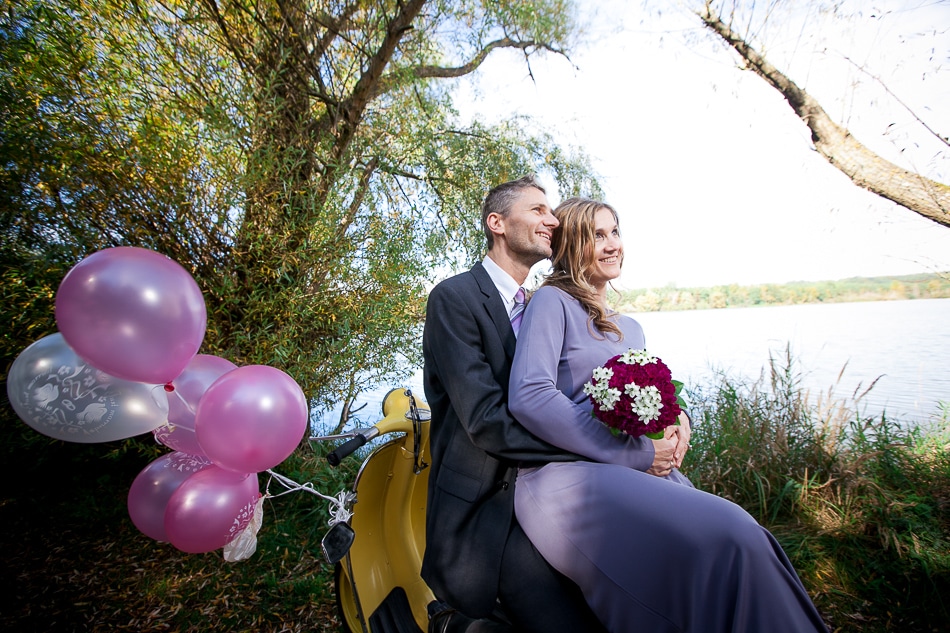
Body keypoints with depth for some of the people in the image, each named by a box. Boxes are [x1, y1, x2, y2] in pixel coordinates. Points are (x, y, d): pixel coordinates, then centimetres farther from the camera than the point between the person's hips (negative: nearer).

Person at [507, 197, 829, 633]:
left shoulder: (630, 329, 22)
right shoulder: (552, 301, -3)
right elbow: (528, 396, -16)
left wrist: (676, 421, 0)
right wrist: (631, 453, -13)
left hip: (640, 475, 7)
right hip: (568, 475, -6)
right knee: (726, 541, -25)